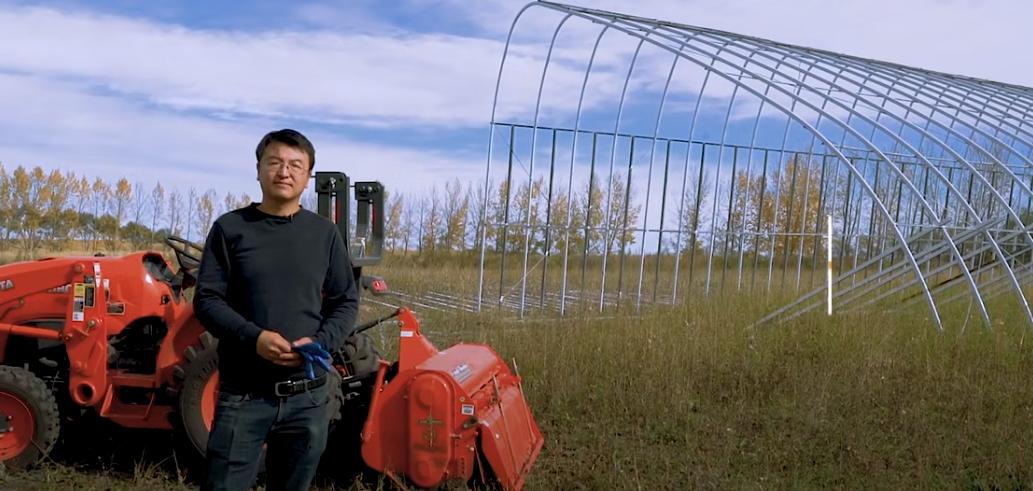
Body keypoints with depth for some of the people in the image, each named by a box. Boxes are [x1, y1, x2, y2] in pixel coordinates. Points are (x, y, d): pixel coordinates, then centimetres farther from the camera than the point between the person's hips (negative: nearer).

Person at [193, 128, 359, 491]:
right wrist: (252, 337, -19)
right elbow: (207, 300, -2)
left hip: (307, 395, 2)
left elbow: (346, 302, 8)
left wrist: (320, 343, -11)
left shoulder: (325, 233, 5)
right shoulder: (230, 228, 0)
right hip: (243, 392, -2)